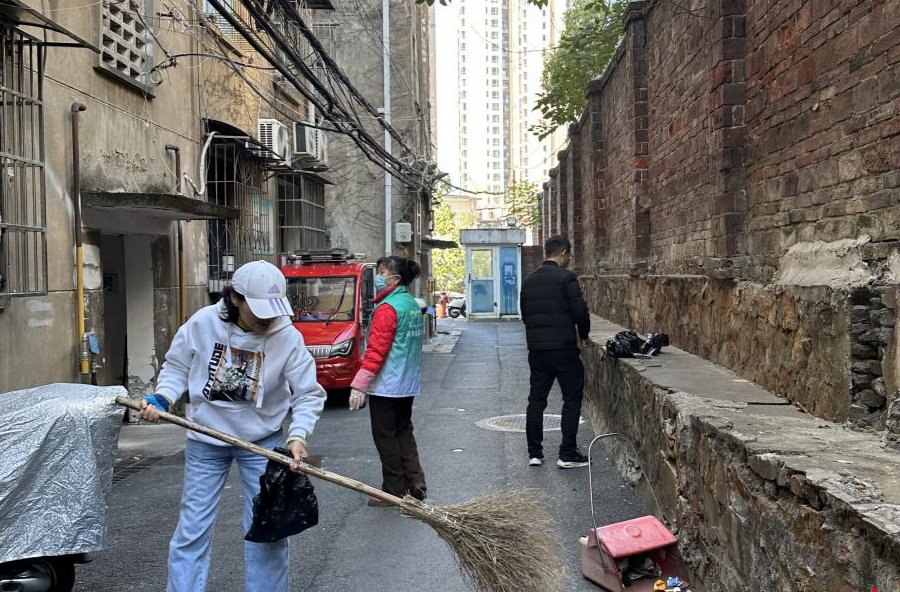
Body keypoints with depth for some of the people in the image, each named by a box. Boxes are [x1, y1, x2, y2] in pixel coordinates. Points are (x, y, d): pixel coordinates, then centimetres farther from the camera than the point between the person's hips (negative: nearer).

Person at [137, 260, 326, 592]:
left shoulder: (288, 337, -18)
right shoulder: (203, 322, -15)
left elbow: (309, 394, -11)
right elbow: (177, 368, 1)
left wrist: (298, 435, -25)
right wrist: (161, 399, -16)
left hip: (262, 441, 0)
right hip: (206, 440, 1)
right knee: (193, 528, 9)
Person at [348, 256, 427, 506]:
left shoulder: (387, 308, -17)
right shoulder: (413, 305, 11)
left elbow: (376, 350, -21)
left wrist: (360, 384, -21)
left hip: (386, 385, -9)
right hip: (408, 383, 9)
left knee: (385, 437, 2)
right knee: (404, 432, 17)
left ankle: (395, 490, 8)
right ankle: (415, 483, 17)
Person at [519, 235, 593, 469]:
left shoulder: (529, 281, 12)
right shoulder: (565, 277, -9)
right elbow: (580, 311, -13)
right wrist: (583, 335, 4)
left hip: (536, 348, 6)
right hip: (563, 347, -6)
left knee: (536, 400, 11)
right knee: (572, 399, 3)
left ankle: (534, 453, 14)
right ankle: (567, 454, 3)